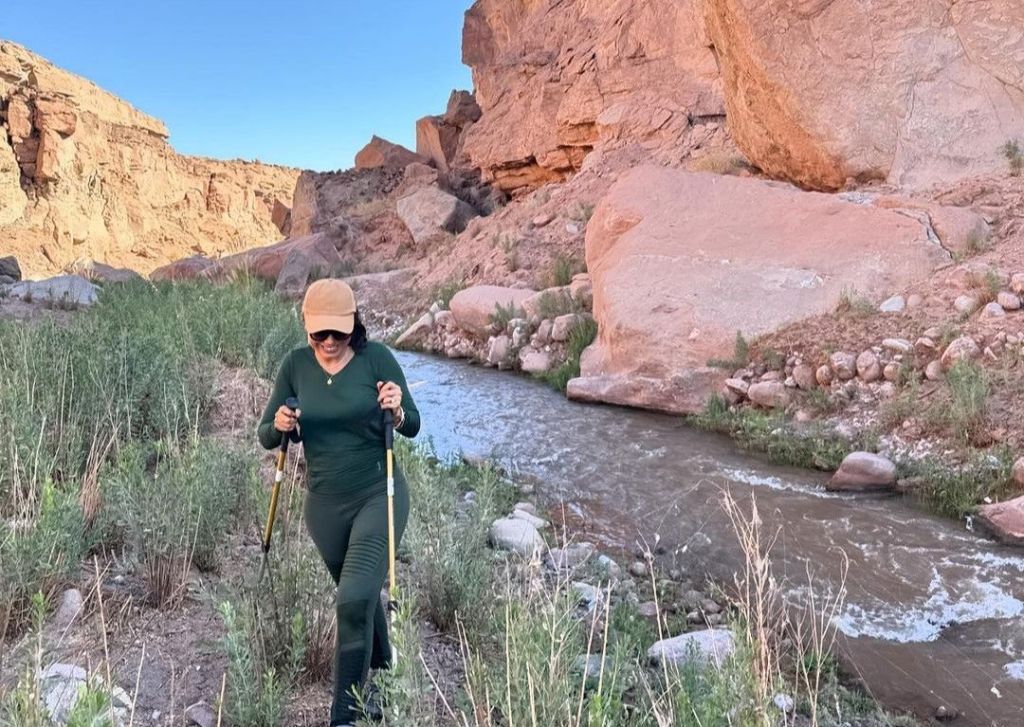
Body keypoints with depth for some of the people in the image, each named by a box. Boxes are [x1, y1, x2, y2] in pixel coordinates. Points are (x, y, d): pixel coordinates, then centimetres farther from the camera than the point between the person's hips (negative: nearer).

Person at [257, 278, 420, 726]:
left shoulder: (376, 358, -12)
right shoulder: (295, 365, -4)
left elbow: (413, 428, -6)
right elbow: (266, 438, 1)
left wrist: (397, 411, -27)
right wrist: (278, 425, -21)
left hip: (378, 496, -3)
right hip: (324, 504, 4)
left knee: (354, 600, -15)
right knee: (363, 595, 21)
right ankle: (381, 673, 48)